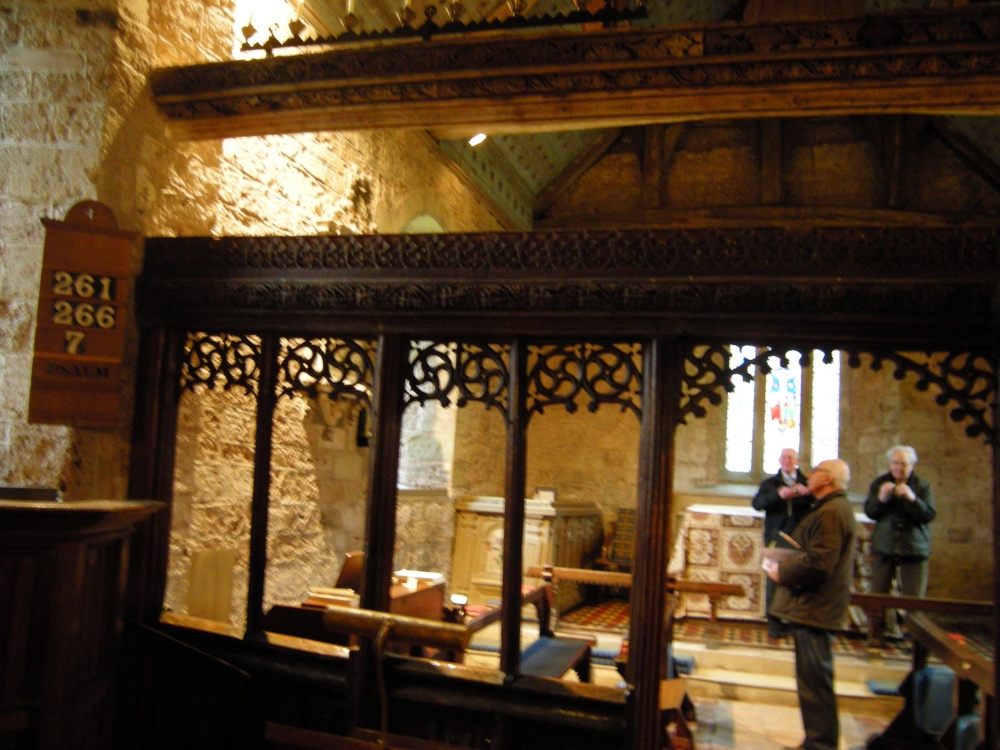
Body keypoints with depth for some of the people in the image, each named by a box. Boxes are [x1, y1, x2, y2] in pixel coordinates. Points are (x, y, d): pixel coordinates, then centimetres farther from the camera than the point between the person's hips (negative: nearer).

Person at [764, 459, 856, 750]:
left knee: (815, 680, -3)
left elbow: (817, 564, -26)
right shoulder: (832, 508, 16)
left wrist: (781, 572, -12)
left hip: (815, 608, -11)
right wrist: (785, 566, 8)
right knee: (814, 679, 19)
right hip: (813, 606, 11)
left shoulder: (831, 512, -20)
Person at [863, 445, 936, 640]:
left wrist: (912, 499, -23)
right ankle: (890, 629, 16)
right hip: (884, 547, 2)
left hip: (914, 549, -2)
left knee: (913, 598, -4)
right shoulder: (879, 483, 5)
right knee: (879, 593, 4)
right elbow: (869, 512, -1)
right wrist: (881, 498, -19)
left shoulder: (922, 485, 2)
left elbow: (929, 515, -8)